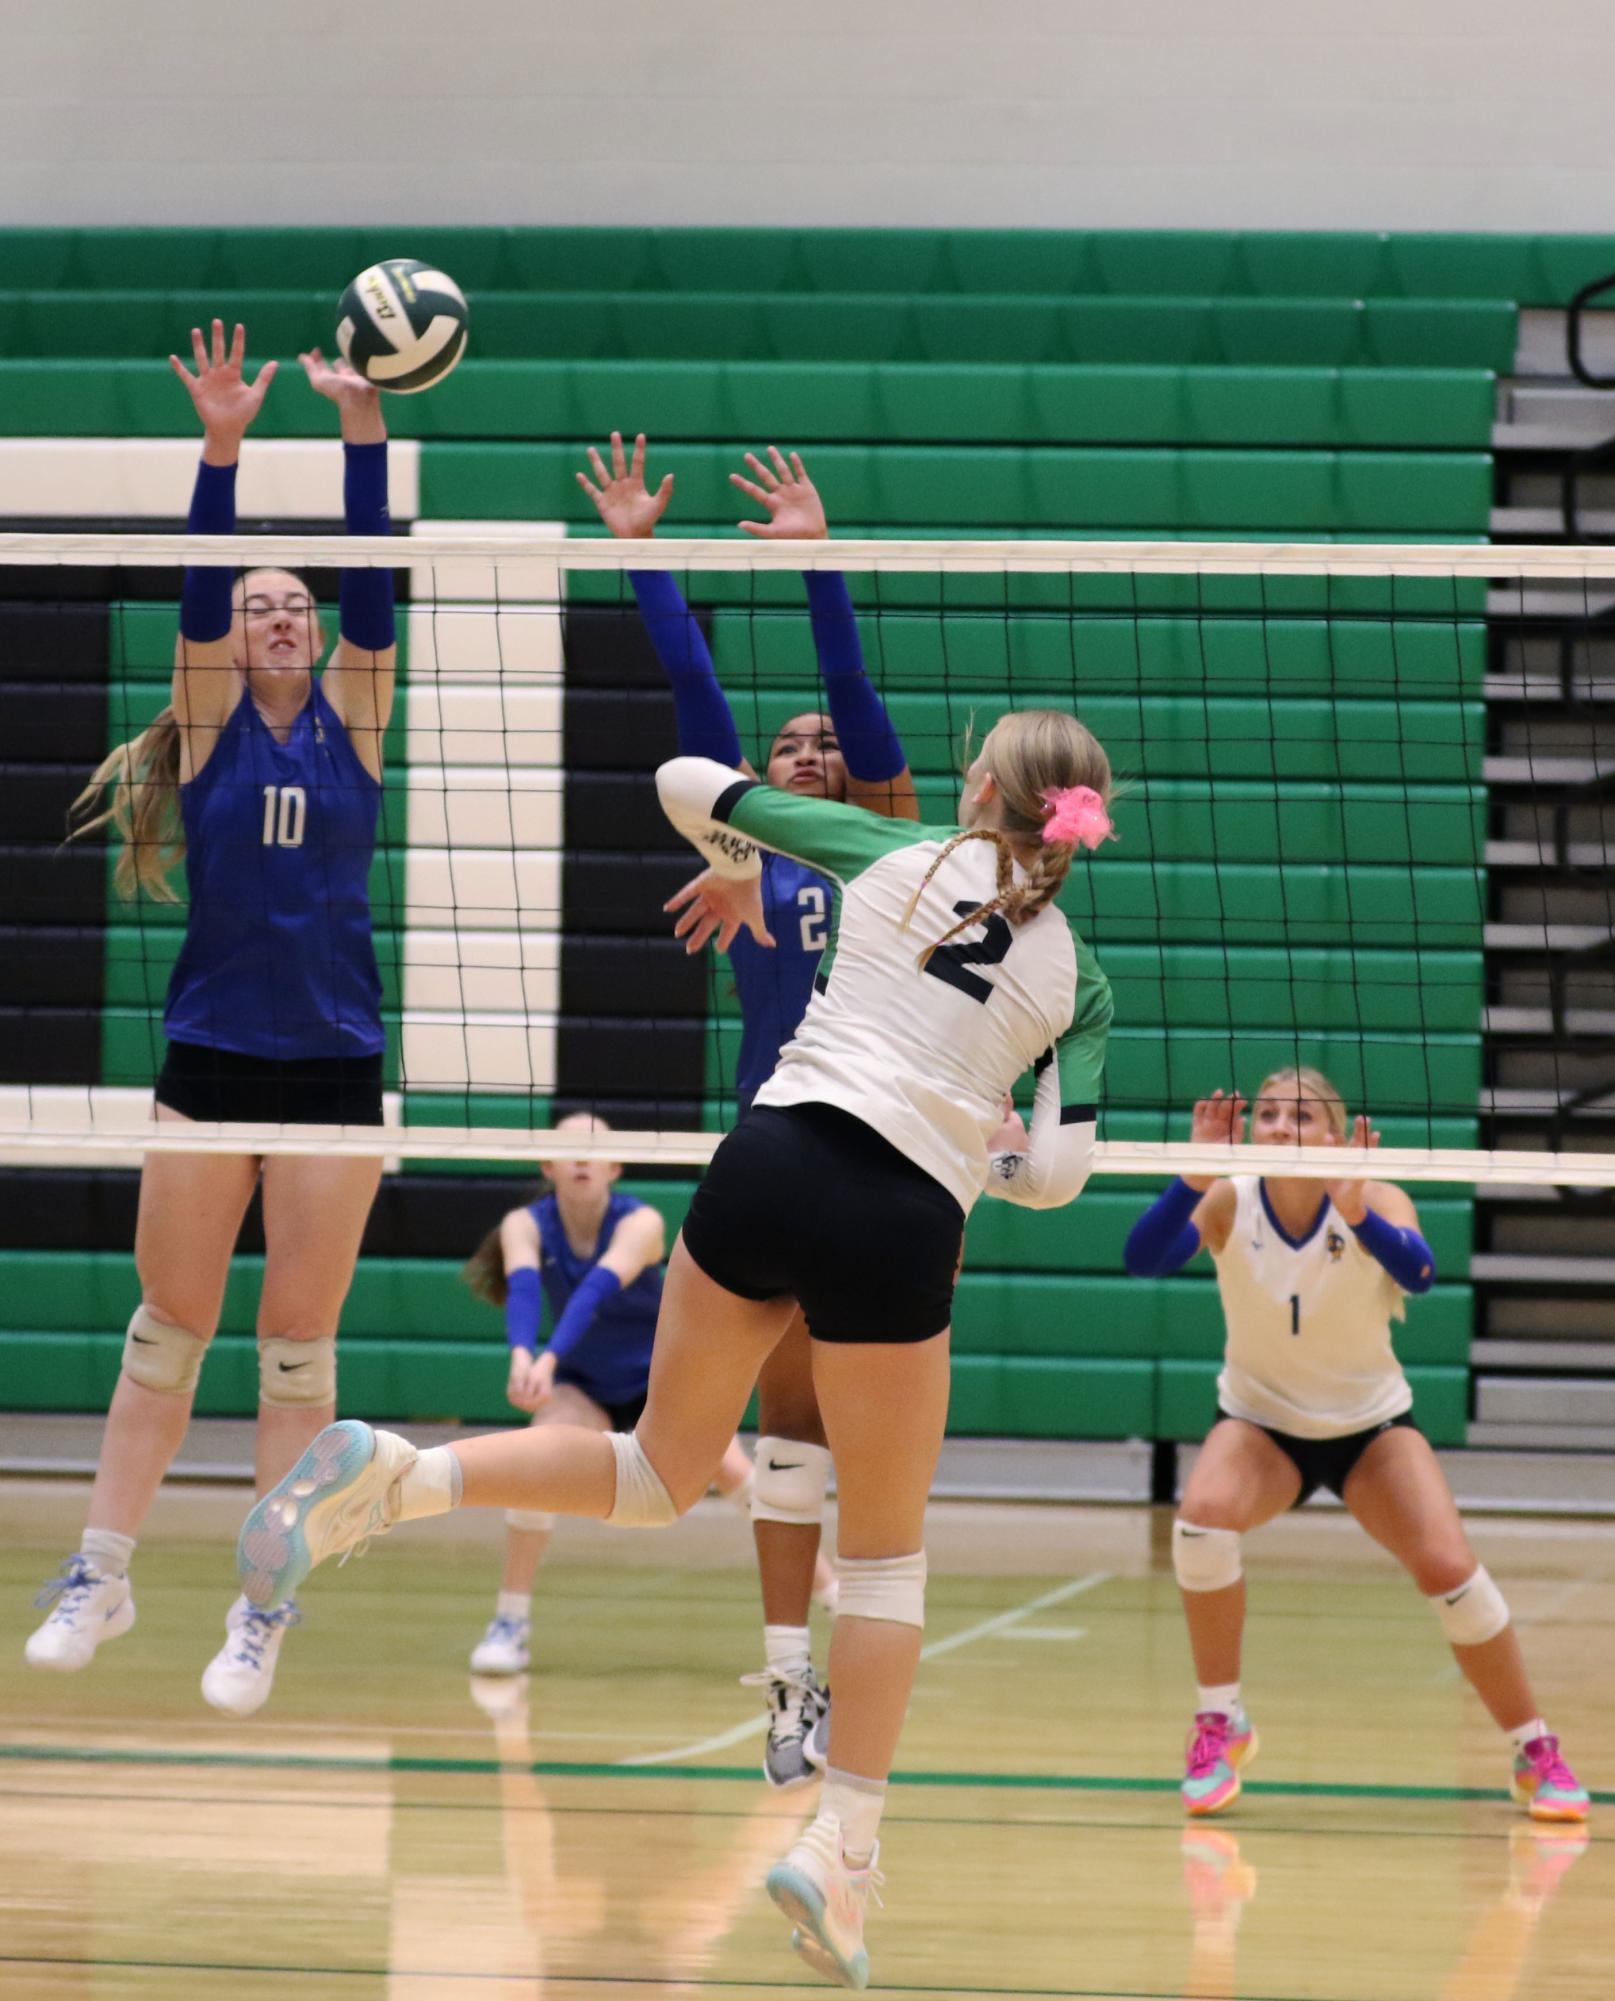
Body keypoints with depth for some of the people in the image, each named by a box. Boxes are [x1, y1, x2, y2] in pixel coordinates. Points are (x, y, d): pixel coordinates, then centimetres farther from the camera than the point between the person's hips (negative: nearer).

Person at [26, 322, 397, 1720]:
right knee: (169, 1323, 6)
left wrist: (364, 426, -16)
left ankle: (266, 1608, 6)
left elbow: (372, 586, -6)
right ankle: (104, 1574, 16)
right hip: (209, 1057, 0)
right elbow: (200, 585, -9)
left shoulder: (351, 722, 5)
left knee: (300, 1340, 1)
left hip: (333, 1064, 0)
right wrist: (221, 447, -22)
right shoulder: (209, 725, 4)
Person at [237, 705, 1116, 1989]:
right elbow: (1057, 1172, 3)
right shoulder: (1077, 977, 10)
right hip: (899, 1226, -2)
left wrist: (735, 869, 37)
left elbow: (686, 782, 16)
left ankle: (397, 1477, -3)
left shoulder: (897, 855, 11)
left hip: (769, 1161, 2)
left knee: (662, 1473, 19)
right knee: (887, 1551, 14)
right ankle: (842, 1847, 4)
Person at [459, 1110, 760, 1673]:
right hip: (583, 1388, 1)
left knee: (733, 1470, -22)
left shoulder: (641, 1223, -24)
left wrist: (551, 1359, -57)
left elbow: (599, 1288, -40)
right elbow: (523, 1288, -37)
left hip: (659, 1378, -1)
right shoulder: (525, 1225, -17)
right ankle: (510, 1623, -16)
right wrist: (522, 1354, -58)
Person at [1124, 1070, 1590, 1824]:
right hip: (1260, 1422, 0)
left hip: (1371, 1426, 0)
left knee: (1449, 1569, -19)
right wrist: (1195, 1179, -51)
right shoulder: (1229, 1203, -17)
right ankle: (1219, 1726, -13)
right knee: (1204, 1514, -31)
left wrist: (1356, 1214, -60)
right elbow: (1144, 1259, -34)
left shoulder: (1375, 1202, -19)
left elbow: (1418, 1272, -41)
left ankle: (1536, 1754, 2)